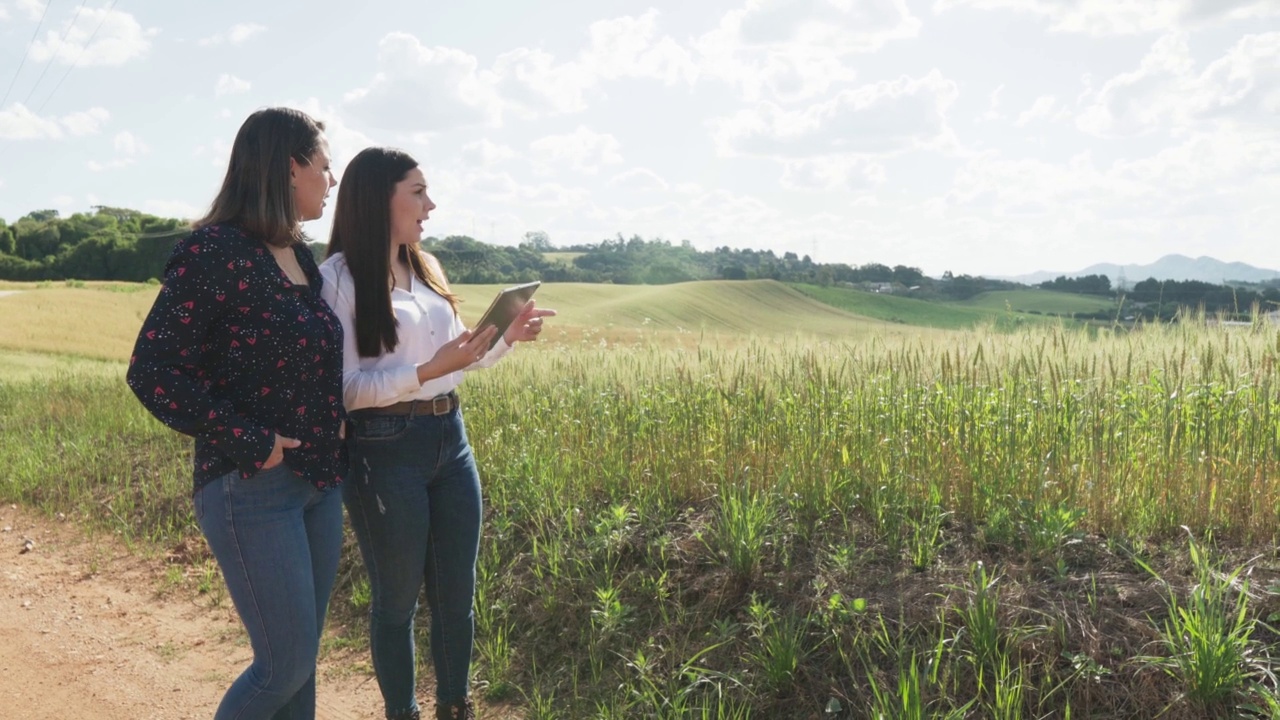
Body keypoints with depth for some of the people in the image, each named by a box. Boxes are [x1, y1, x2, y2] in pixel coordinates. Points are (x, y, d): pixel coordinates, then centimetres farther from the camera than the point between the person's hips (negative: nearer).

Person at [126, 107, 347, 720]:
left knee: (301, 657, 16)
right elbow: (152, 371, -17)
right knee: (285, 665, 0)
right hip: (252, 488, -7)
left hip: (320, 481, 8)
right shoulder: (215, 253, -14)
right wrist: (250, 443, -17)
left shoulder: (303, 259, 10)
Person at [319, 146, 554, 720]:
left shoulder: (426, 267, 10)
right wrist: (428, 371, -26)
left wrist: (508, 336, 1)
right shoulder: (339, 277, -11)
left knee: (457, 595, 15)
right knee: (397, 600, 10)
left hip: (451, 440, 6)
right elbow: (346, 388, -15)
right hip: (385, 450, -6)